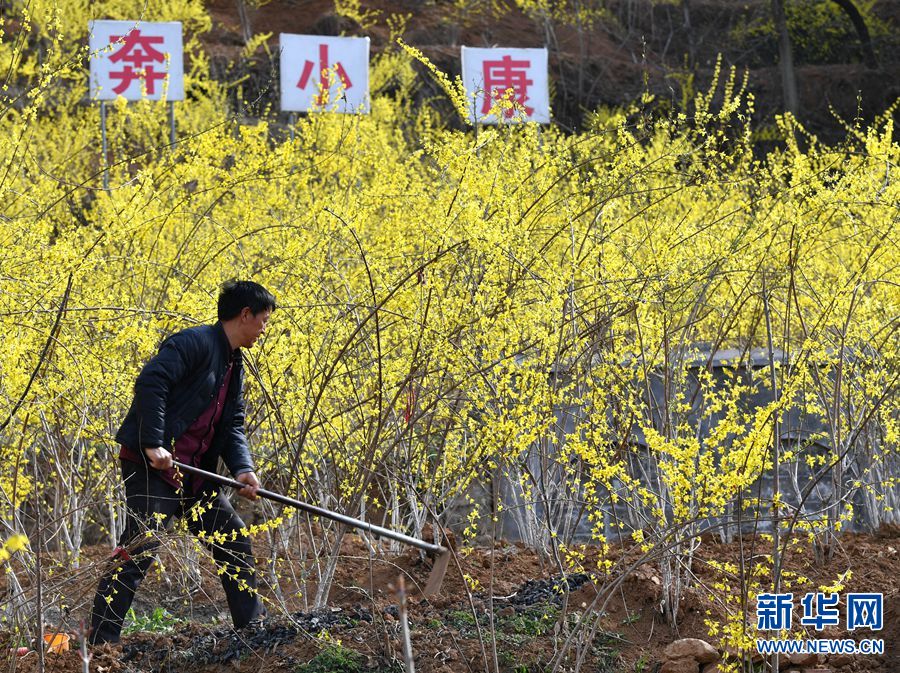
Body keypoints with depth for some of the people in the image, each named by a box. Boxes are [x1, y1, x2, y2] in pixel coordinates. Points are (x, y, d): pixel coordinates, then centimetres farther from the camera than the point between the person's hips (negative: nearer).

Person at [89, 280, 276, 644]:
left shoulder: (234, 367, 19)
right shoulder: (195, 343, -11)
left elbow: (233, 427, 16)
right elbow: (150, 382, -23)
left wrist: (243, 469, -3)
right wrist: (153, 444, -28)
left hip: (193, 473, 10)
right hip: (152, 464, -10)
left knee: (233, 539, 14)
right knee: (140, 546, -17)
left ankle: (253, 625, 25)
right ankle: (99, 640, -16)